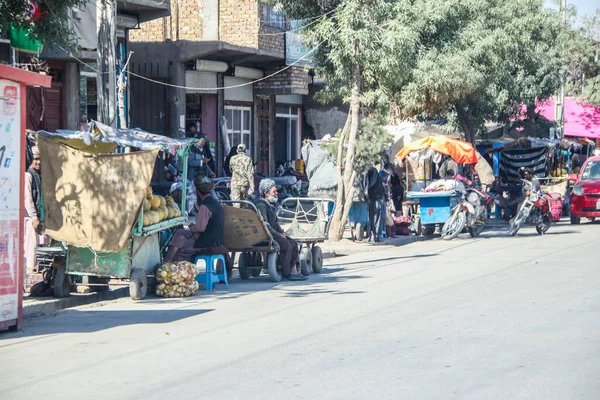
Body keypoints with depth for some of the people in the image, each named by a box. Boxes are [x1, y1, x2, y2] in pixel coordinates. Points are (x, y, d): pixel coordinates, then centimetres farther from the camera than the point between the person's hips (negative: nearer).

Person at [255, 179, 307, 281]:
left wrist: (281, 232, 8)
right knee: (285, 244, -26)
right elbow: (264, 225, -19)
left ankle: (293, 270, -9)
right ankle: (286, 272, -19)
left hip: (274, 233, 10)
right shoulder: (261, 205, -13)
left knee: (293, 243, -5)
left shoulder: (271, 205, 20)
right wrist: (278, 234, -16)